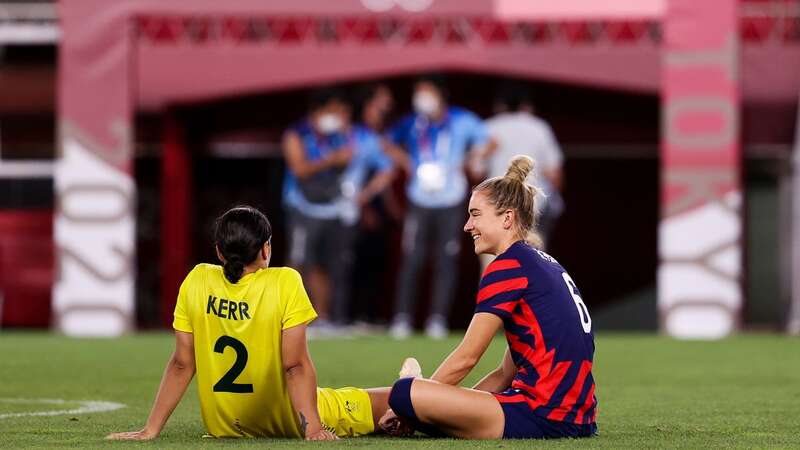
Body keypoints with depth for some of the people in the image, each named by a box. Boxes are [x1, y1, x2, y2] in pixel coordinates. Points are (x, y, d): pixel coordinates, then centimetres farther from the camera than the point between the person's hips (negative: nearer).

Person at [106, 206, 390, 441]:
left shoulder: (196, 281, -8)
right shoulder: (285, 283, -18)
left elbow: (181, 364, -6)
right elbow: (296, 365, -23)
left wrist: (151, 430, -1)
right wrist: (313, 428, -24)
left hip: (223, 428, 4)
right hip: (289, 425, -4)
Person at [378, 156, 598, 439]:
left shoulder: (508, 267, -8)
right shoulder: (547, 265, 20)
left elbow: (465, 358, -9)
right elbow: (507, 373, 18)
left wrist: (406, 407, 1)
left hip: (543, 418, -10)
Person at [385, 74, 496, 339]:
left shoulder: (461, 121, -5)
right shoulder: (412, 124, -2)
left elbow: (488, 144, 3)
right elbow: (391, 144, 14)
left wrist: (465, 163, -8)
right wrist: (408, 164, -1)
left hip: (451, 203, 0)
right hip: (420, 202, 0)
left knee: (447, 261, 0)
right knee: (412, 260, -4)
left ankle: (438, 318, 7)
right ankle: (402, 317, 0)